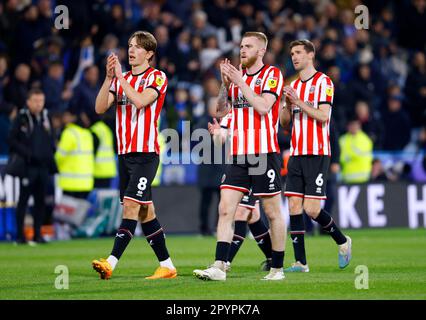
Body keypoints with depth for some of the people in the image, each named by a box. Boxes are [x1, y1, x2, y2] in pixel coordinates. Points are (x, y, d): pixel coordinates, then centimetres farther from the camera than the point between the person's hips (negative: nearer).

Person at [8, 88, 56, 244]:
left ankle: (38, 234, 13)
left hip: (43, 166, 5)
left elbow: (51, 140, 22)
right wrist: (26, 153, -14)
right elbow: (12, 140, -7)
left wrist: (50, 153, 6)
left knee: (40, 201, 7)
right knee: (23, 199, -3)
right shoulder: (21, 118, -5)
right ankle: (20, 234, 0)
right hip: (28, 166, -5)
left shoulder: (46, 118, 12)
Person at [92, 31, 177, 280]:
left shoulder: (157, 77, -3)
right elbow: (100, 108, 3)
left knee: (132, 205, -15)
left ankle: (111, 263, -24)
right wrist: (109, 77, -8)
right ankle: (167, 266, 14)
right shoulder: (121, 79, 15)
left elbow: (139, 101, -20)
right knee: (144, 211, 8)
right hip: (125, 153, 7)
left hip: (145, 153, -7)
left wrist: (120, 76, -16)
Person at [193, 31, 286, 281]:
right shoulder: (237, 76, 15)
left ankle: (278, 268, 12)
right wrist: (225, 84, 1)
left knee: (273, 212, 3)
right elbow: (220, 112, 14)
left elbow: (263, 106, -18)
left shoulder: (272, 75, -3)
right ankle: (219, 267, -11)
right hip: (237, 155, 6)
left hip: (264, 153, -5)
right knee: (226, 209, -6)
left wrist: (239, 81, -15)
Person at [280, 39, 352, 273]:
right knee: (294, 207, -1)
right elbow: (285, 122, 17)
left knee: (311, 209, -10)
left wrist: (298, 102, -19)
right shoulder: (293, 86, 17)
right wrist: (286, 103, -1)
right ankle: (300, 262, 1)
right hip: (296, 155, 7)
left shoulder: (323, 82, -4)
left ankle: (342, 242, 15)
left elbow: (323, 116, -15)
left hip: (317, 155, -7)